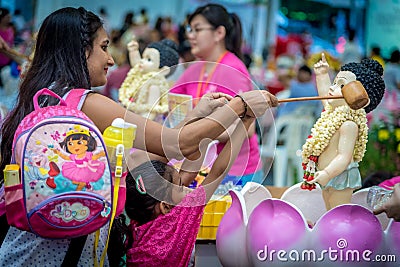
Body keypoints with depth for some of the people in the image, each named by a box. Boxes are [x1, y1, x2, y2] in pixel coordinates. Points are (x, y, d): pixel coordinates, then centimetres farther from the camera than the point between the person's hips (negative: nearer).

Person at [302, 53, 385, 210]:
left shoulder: (349, 125, -23)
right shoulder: (333, 112, 7)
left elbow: (344, 156, -30)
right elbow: (325, 95, 31)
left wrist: (327, 173, -43)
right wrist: (322, 75, 37)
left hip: (341, 177, -10)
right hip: (329, 179, 10)